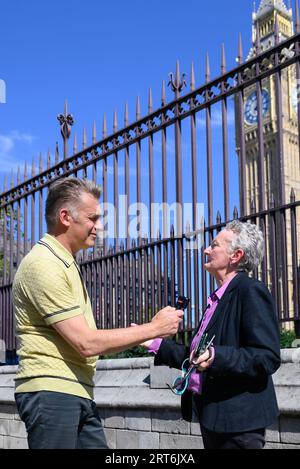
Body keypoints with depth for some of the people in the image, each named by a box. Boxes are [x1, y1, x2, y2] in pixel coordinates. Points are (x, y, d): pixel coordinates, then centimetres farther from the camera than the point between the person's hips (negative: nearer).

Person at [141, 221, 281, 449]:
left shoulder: (251, 291, -12)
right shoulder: (218, 298, 17)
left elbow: (268, 358, -20)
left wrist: (215, 356, -30)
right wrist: (157, 344, 18)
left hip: (237, 419, -9)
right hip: (212, 415, 9)